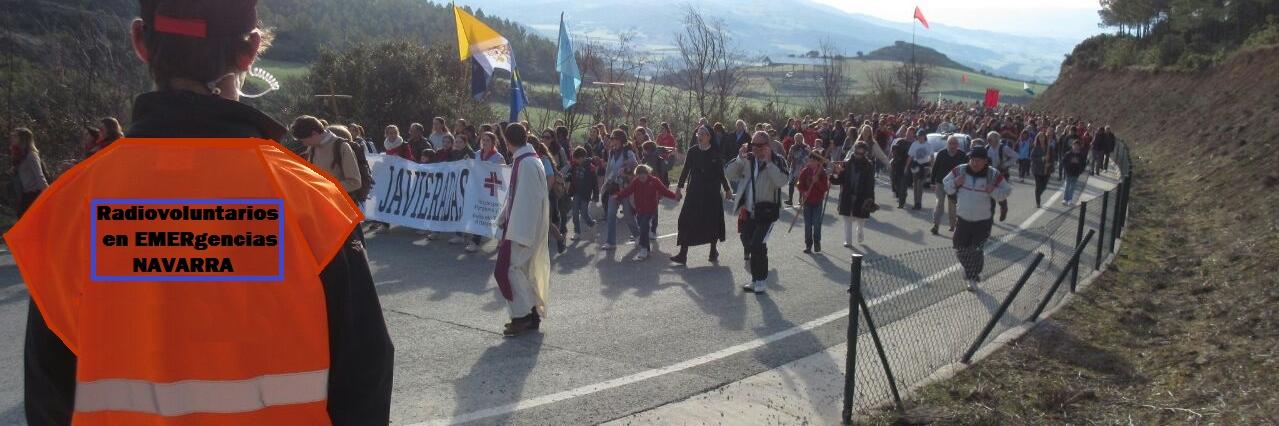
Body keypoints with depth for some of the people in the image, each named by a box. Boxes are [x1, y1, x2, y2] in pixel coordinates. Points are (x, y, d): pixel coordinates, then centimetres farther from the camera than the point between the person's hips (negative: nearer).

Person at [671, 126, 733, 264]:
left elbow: (721, 173, 3)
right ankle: (683, 254, 1)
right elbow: (686, 170, 6)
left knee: (713, 221, 6)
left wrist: (727, 189, 6)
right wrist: (679, 186, 5)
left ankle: (714, 251, 25)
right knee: (687, 221, -3)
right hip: (694, 192, 1)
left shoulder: (716, 153, -4)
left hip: (712, 192, -1)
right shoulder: (692, 151, 1)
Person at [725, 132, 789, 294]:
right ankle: (756, 280, 30)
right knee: (749, 244, 14)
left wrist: (768, 162, -24)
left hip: (767, 211, -6)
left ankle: (761, 281, 3)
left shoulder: (777, 161, -7)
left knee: (757, 245, -13)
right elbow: (729, 174, 1)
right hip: (749, 211, 6)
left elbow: (781, 182, -23)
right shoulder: (748, 160, 7)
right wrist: (739, 159, -12)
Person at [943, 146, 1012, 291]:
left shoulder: (994, 175, -10)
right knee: (960, 248, 9)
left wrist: (994, 191, -20)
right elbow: (946, 185, 5)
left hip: (983, 221, -2)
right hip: (963, 218, 2)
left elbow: (1007, 191, 0)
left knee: (976, 250, -1)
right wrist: (955, 183, -17)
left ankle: (972, 278, 19)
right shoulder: (960, 171, -6)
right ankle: (968, 267, 42)